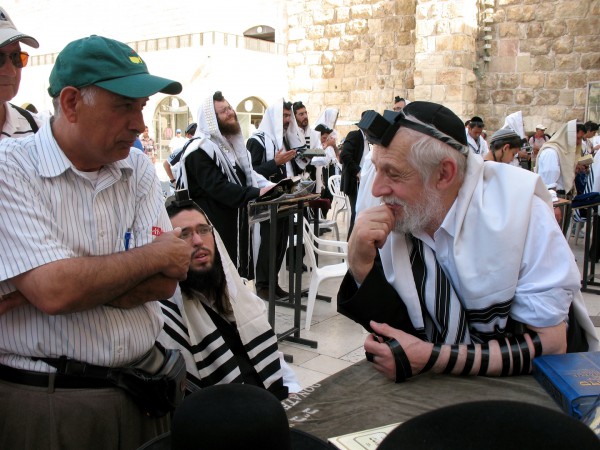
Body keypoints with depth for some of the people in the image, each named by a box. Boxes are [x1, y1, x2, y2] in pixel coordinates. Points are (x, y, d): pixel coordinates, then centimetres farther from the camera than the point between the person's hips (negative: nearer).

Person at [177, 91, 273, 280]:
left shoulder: (231, 143, 16)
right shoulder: (200, 150, -15)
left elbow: (247, 174, 16)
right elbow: (218, 187, -24)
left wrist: (269, 186, -2)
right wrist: (256, 193, -30)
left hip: (236, 224, 9)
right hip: (214, 227, -9)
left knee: (237, 274, 15)